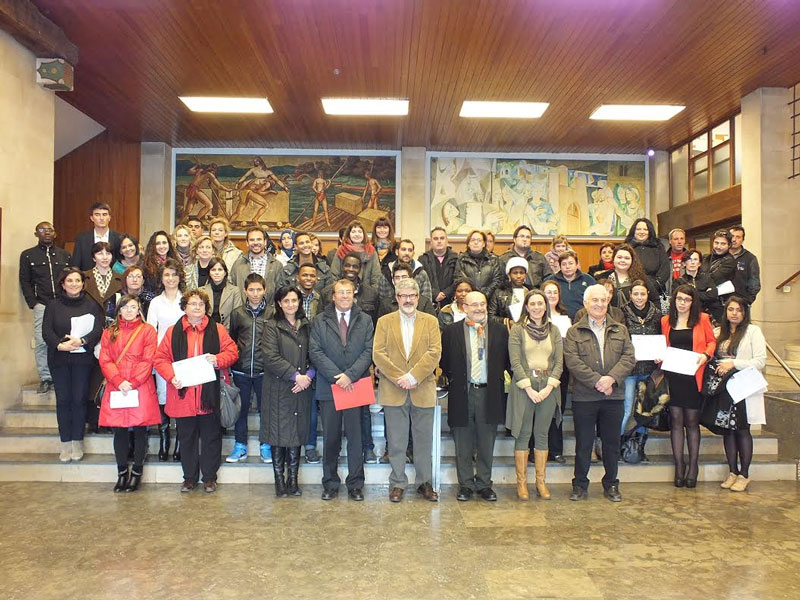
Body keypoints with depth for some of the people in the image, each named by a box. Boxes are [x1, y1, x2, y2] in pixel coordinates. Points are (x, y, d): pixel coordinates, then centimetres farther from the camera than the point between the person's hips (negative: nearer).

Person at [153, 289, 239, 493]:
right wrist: (171, 377, -13)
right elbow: (160, 359, 4)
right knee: (187, 438, 12)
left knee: (211, 437, 7)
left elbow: (232, 352, 2)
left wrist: (218, 359, -18)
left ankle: (209, 477, 21)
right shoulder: (173, 332, 6)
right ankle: (189, 478, 26)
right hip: (183, 395, 1)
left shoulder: (217, 330, 4)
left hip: (210, 396, -1)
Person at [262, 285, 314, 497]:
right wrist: (296, 375, -14)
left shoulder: (306, 326, 12)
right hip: (278, 389, -3)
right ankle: (279, 482, 10)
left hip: (302, 388, 3)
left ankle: (293, 480, 15)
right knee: (279, 433, -1)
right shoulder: (272, 327, 0)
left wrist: (308, 376, -8)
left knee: (297, 434, 6)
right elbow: (271, 358, -10)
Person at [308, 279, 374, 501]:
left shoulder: (365, 320, 8)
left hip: (356, 386, 0)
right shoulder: (319, 321, 7)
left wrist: (350, 375, -13)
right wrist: (337, 376, -11)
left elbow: (368, 351, 0)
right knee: (330, 438, 7)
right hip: (329, 387, 0)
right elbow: (315, 351, -1)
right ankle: (330, 484, 18)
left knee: (356, 437, 3)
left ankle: (355, 485, 13)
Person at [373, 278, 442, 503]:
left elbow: (434, 352, -4)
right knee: (396, 441, 6)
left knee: (424, 440, 9)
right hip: (393, 390, 0)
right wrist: (399, 378, -13)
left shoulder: (430, 321, 7)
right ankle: (397, 483, 18)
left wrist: (413, 376, -14)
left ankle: (424, 482, 22)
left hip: (423, 390, 1)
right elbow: (378, 353, -3)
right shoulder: (384, 322, 6)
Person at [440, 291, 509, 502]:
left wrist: (499, 378, 2)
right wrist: (453, 378, 2)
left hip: (489, 393, 1)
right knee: (463, 445, 8)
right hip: (462, 393, 0)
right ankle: (465, 484, 20)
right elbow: (443, 360, 7)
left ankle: (484, 484, 23)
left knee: (486, 444, 9)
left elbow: (507, 359, 9)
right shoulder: (452, 331, 2)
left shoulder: (500, 330, 4)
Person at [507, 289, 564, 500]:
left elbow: (559, 362, 5)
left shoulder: (554, 330, 9)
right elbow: (515, 362, -6)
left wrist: (549, 386, -8)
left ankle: (541, 482, 16)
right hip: (523, 387, -3)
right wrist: (528, 387, -13)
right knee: (523, 434, 2)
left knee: (542, 435, 8)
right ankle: (521, 482, 9)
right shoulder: (517, 330, -1)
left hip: (548, 388, 3)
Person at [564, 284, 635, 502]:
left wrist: (611, 378, -15)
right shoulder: (574, 332, 1)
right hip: (584, 396, -2)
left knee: (612, 443, 12)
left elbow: (629, 357, 0)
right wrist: (597, 381, -17)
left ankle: (611, 484, 26)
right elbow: (573, 362, -10)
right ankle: (580, 485, 18)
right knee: (583, 443, 6)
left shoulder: (620, 330, 11)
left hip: (613, 396, 3)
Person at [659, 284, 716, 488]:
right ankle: (679, 466, 11)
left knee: (692, 421, 4)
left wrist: (706, 355, -10)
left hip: (693, 377, -2)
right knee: (676, 420, 2)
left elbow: (712, 341, 8)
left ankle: (693, 466, 15)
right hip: (673, 376, 2)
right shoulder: (666, 321, 10)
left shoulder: (702, 319, 4)